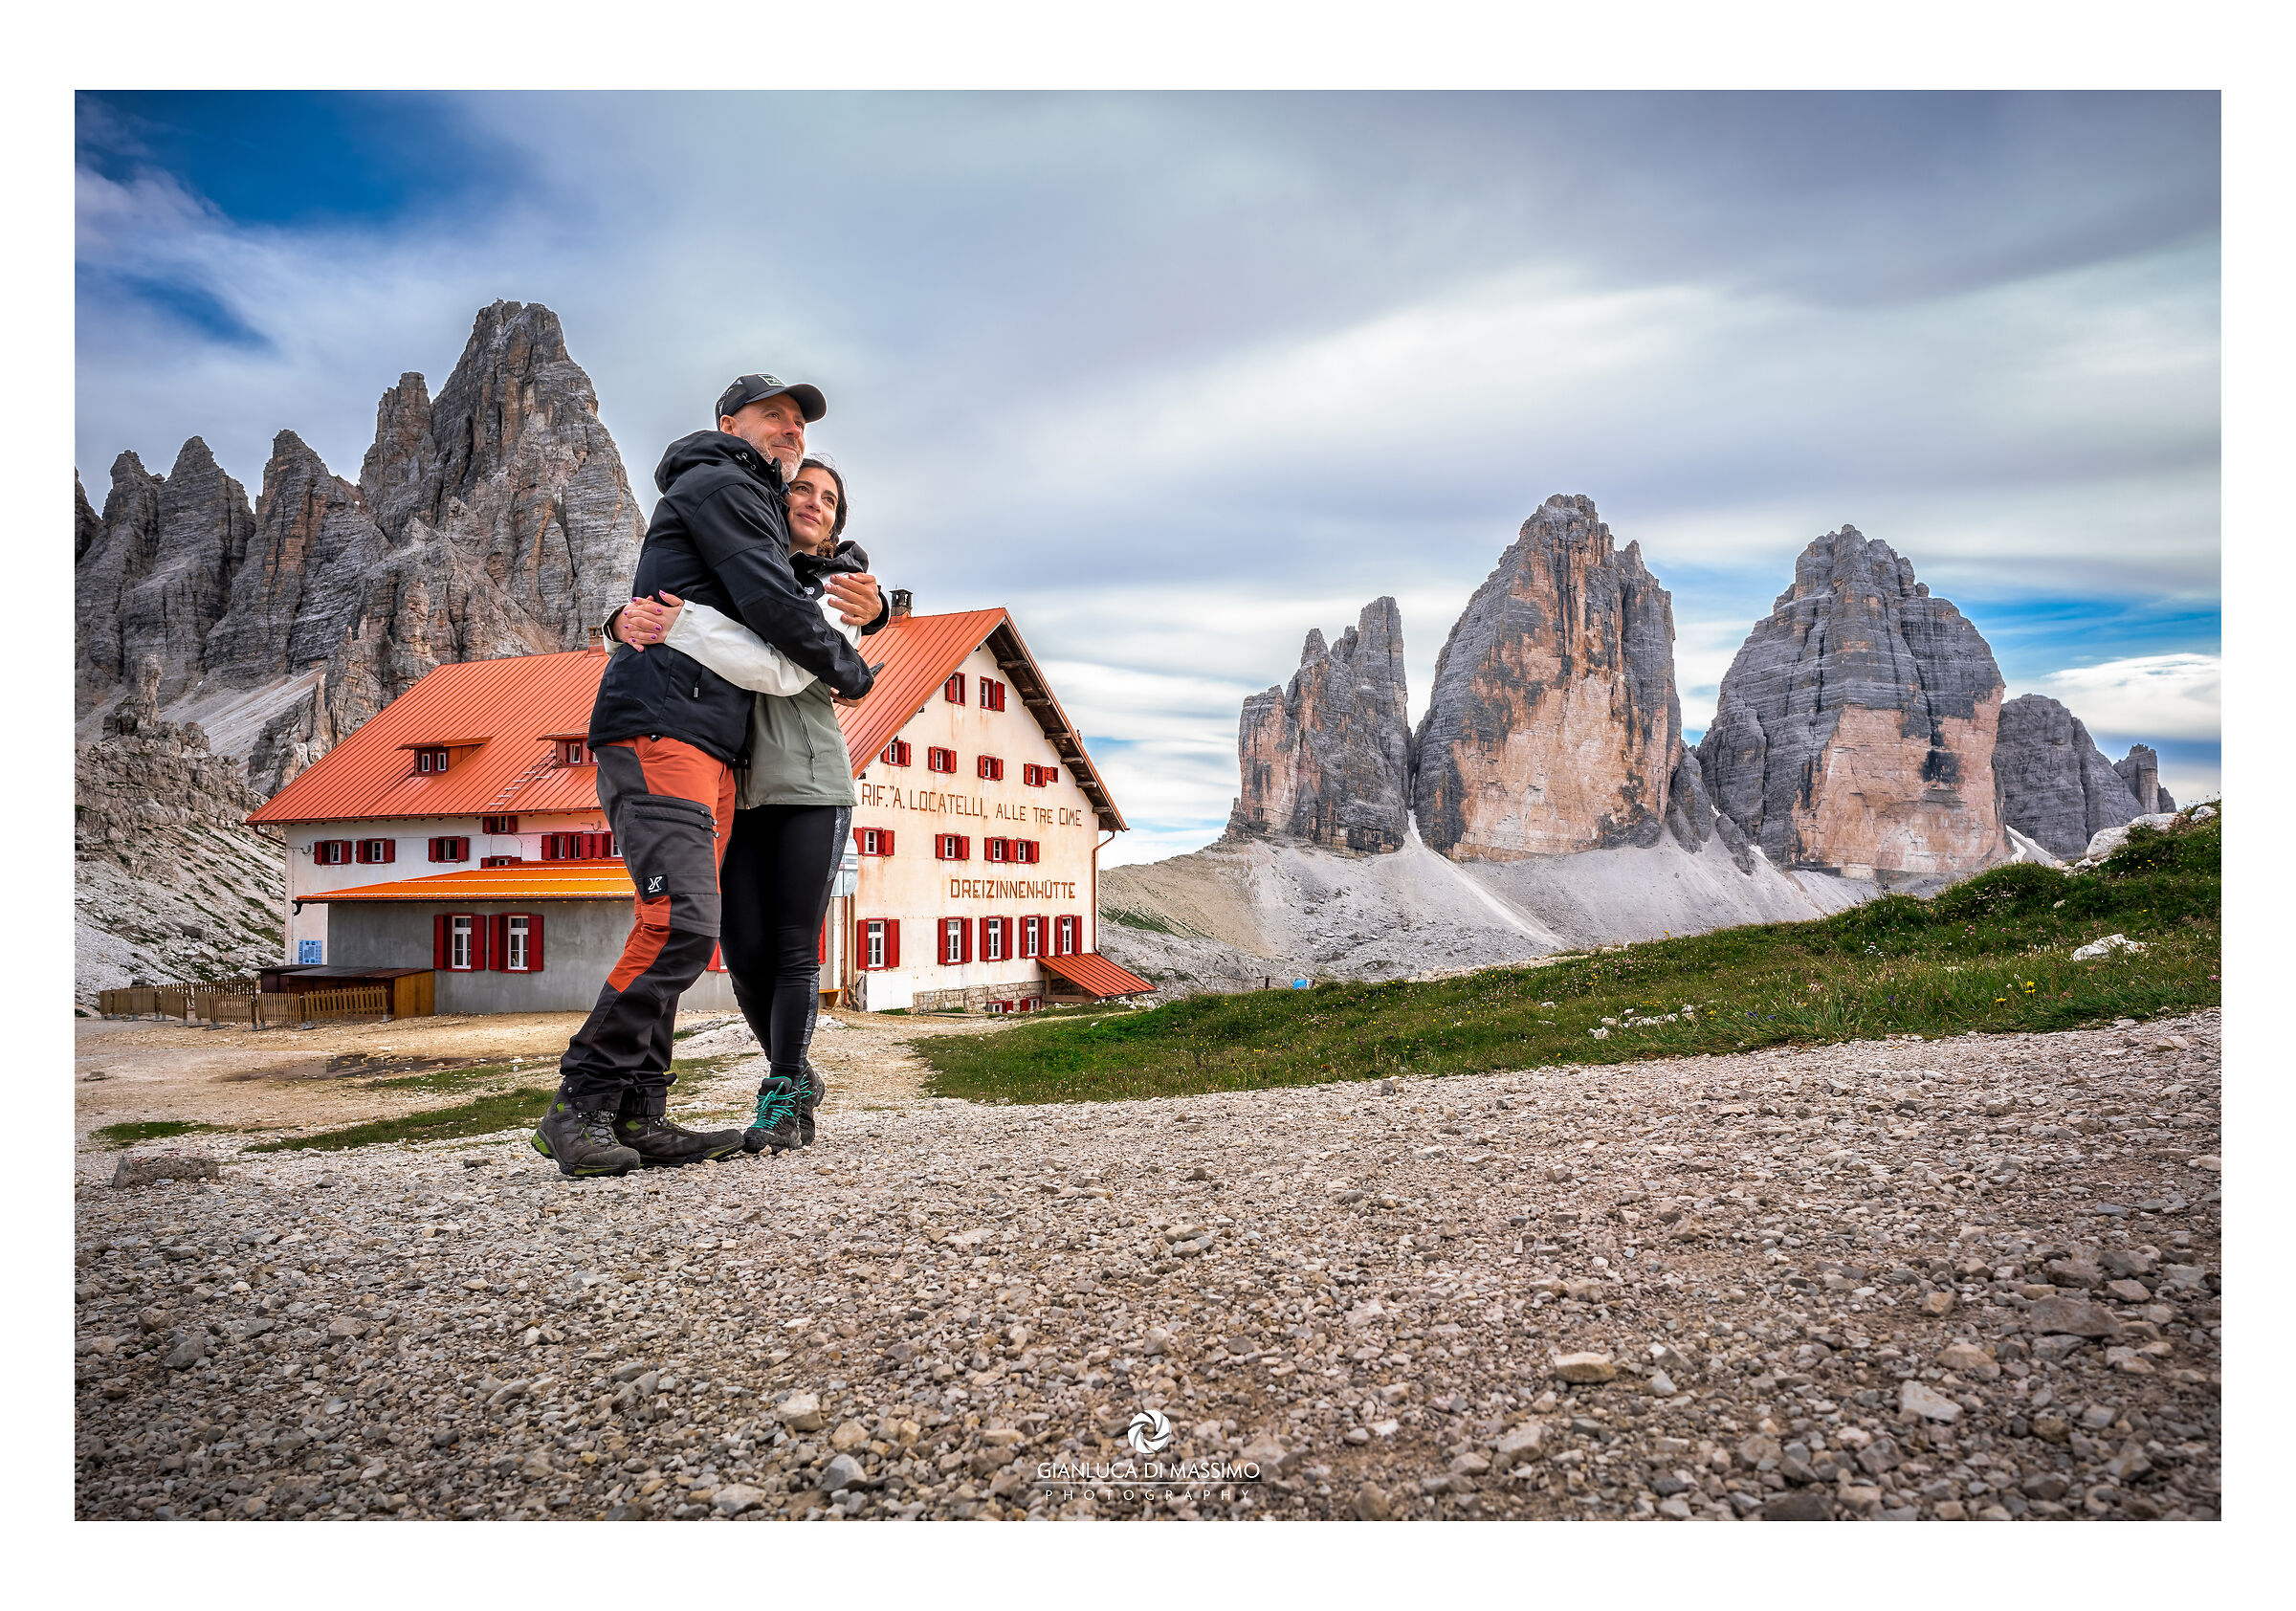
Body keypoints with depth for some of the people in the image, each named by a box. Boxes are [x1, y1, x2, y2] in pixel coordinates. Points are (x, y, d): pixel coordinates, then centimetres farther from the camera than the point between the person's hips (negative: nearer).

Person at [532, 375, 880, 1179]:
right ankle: (579, 1105, -15)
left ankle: (637, 1116, 1)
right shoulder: (722, 484, 1)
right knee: (681, 920, -20)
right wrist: (848, 670, 4)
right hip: (660, 726, -10)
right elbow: (771, 602, -10)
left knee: (682, 929, 2)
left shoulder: (761, 509, 32)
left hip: (708, 745, 10)